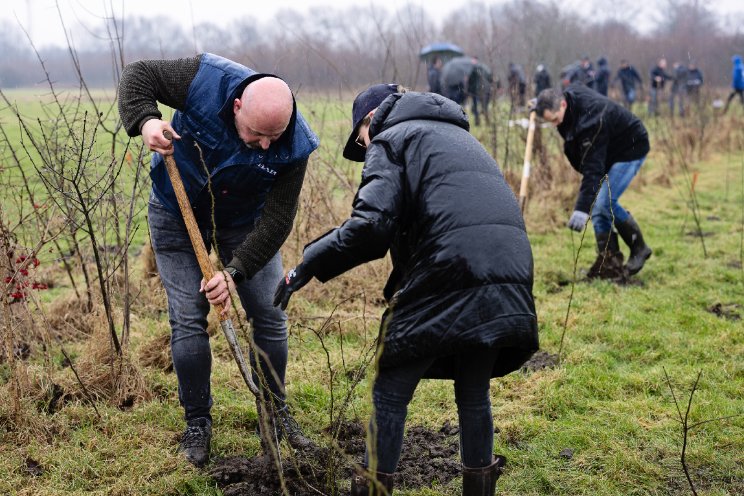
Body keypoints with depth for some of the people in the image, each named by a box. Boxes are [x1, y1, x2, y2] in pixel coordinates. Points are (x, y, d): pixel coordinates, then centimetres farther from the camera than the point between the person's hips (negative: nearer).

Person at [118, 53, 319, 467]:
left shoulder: (294, 146, -29)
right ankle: (198, 423, 10)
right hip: (177, 214, -1)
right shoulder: (206, 79, -33)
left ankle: (276, 410, 22)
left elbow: (276, 221, -26)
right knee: (188, 320, -4)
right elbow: (138, 76, -18)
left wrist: (236, 272, -34)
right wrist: (145, 121, -38)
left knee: (270, 316, 2)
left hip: (244, 221, 1)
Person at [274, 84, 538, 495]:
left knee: (390, 395, 6)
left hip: (449, 277, -7)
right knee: (474, 395, 21)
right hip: (509, 276, 7)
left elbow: (371, 225, -11)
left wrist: (308, 265, -3)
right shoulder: (458, 136, 31)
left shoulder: (390, 139, 7)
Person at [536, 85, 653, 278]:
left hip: (631, 150, -9)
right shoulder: (570, 94, -11)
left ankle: (639, 248, 0)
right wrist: (541, 105, 4)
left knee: (605, 202, -19)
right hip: (608, 150, 9)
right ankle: (609, 259, 5)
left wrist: (582, 208, -43)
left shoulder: (590, 119, -37)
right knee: (596, 204, 1)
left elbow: (592, 168, -39)